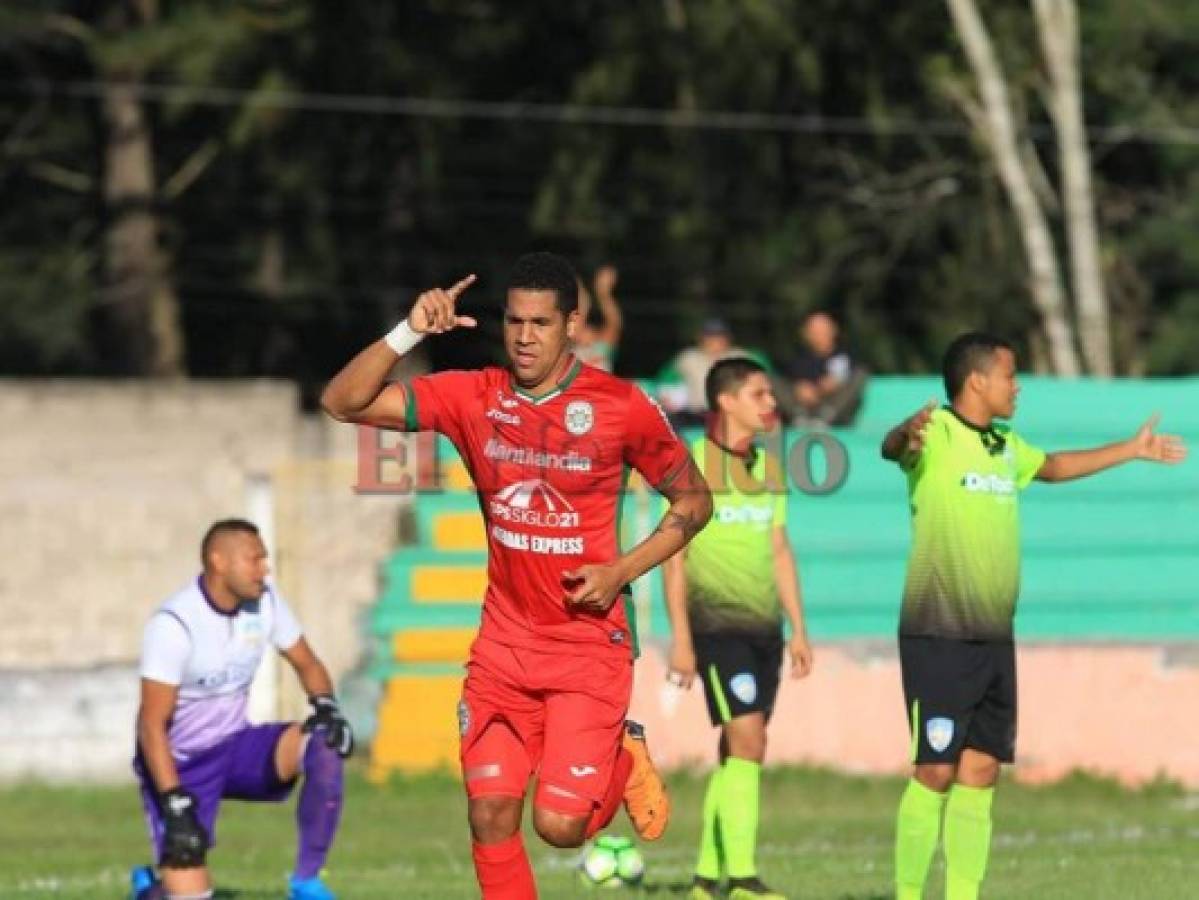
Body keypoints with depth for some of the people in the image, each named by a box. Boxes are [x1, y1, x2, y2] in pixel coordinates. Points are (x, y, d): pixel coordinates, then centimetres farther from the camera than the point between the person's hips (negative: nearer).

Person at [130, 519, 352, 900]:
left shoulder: (264, 602, -5)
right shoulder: (172, 624, -23)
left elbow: (307, 664, 8)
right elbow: (152, 724, -22)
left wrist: (326, 707, -15)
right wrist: (175, 805, -28)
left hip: (235, 746, 5)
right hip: (181, 765, -5)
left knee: (325, 747, -23)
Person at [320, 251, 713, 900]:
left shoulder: (620, 407, -8)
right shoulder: (473, 398, -2)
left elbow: (693, 500, 3)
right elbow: (344, 402, -6)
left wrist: (623, 571, -9)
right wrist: (409, 333, -19)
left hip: (589, 644, -3)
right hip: (504, 643, 3)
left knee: (560, 826, -9)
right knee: (490, 815, -4)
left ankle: (623, 758, 24)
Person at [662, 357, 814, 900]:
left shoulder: (766, 468, 13)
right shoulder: (693, 465, -6)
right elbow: (674, 555, -7)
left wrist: (798, 630, 14)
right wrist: (681, 640, -11)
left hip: (763, 628, 7)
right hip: (718, 626, -7)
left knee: (735, 751, 7)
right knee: (748, 739, -17)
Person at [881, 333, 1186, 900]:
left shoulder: (1004, 445, 15)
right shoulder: (937, 435, -11)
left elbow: (1052, 467, 36)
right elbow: (892, 447, -34)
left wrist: (1132, 450, 43)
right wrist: (906, 434, -58)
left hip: (995, 640, 8)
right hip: (939, 639, -8)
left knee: (980, 774, 6)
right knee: (935, 773, -7)